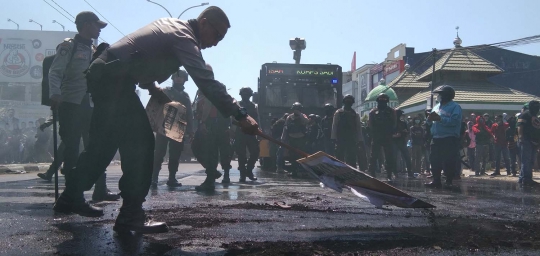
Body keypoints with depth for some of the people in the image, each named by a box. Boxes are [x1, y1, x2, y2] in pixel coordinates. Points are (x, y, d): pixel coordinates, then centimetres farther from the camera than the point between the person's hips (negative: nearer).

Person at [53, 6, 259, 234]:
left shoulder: (172, 25, 15)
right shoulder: (183, 37, -16)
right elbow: (207, 82, -27)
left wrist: (151, 86, 14)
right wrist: (240, 115, -30)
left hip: (103, 73, 10)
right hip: (114, 79, -10)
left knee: (105, 143, 18)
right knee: (140, 142, -12)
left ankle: (71, 197, 31)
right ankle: (130, 214, -10)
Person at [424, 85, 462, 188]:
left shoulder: (455, 107, -5)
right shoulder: (437, 106, 19)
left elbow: (454, 121, -21)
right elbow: (430, 121, 21)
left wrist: (439, 118, -23)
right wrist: (430, 118, -2)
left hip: (449, 140, -8)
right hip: (436, 139, 8)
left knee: (449, 162, -6)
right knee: (435, 161, 9)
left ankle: (449, 181, 3)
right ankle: (436, 181, 17)